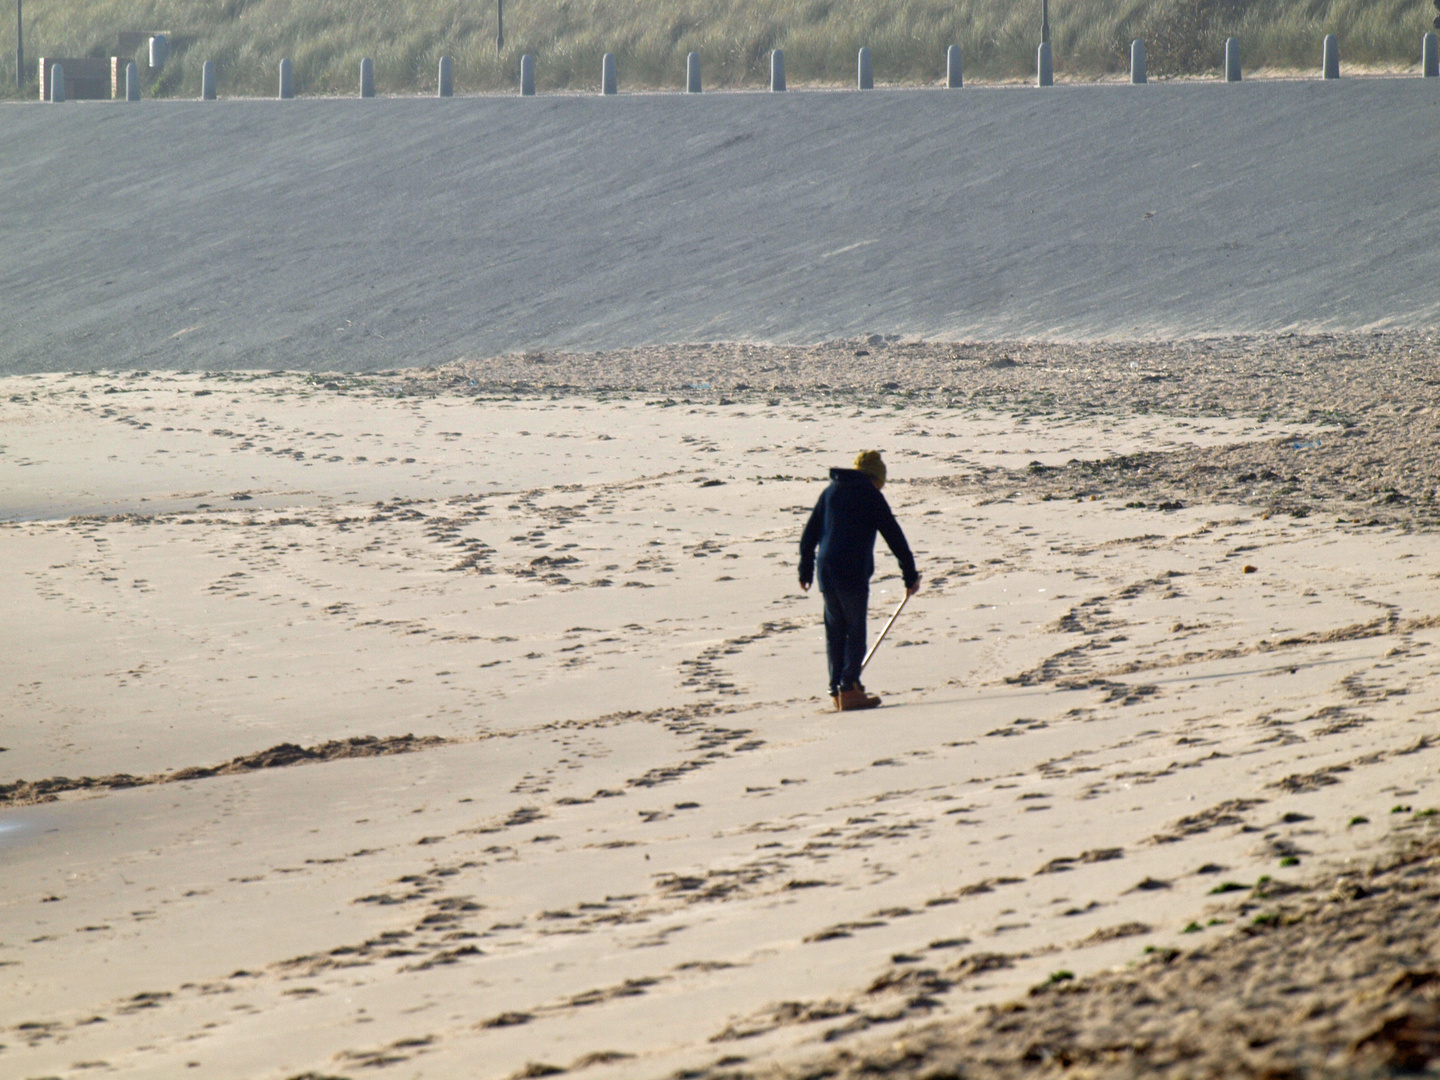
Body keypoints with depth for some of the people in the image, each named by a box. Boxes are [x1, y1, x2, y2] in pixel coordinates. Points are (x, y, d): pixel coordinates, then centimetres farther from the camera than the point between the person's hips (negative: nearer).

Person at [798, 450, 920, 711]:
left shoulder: (830, 492, 15)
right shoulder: (869, 494, -1)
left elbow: (809, 535, 16)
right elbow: (894, 536, 0)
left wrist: (805, 571, 23)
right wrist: (910, 575, 5)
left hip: (826, 572, 6)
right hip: (853, 573, -6)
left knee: (835, 631, 11)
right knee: (856, 631, -1)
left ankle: (837, 690, 12)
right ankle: (849, 687, -9)